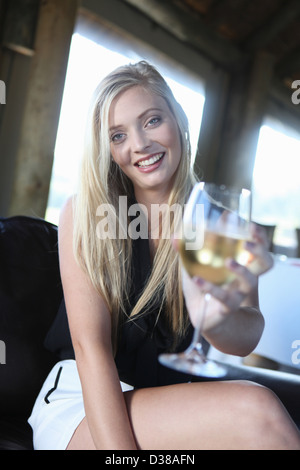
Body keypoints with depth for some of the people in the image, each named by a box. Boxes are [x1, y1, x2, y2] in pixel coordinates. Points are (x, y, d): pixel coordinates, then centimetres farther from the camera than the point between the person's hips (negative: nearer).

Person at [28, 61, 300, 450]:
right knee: (257, 412, -27)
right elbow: (91, 346, -14)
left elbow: (246, 339, -16)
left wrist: (217, 319, -40)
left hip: (170, 401, 4)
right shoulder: (83, 214, -8)